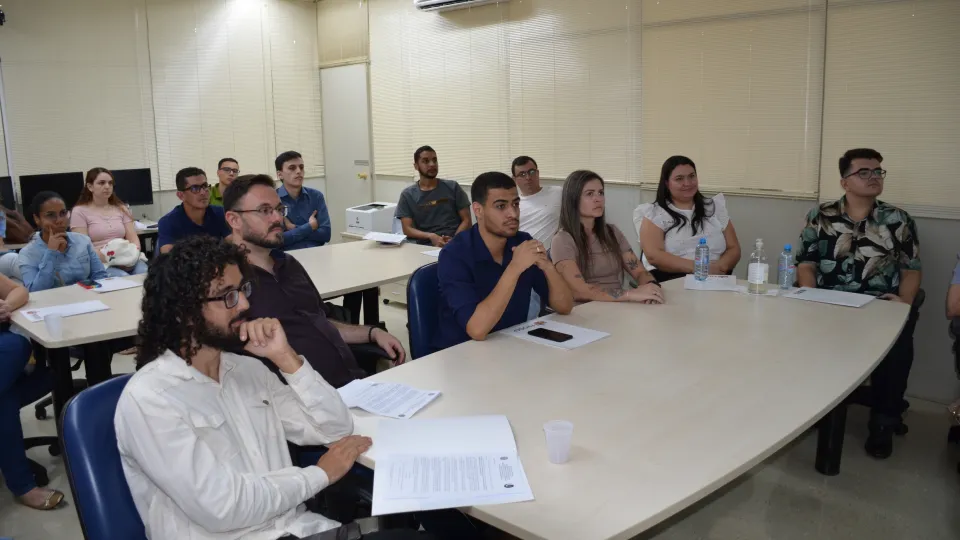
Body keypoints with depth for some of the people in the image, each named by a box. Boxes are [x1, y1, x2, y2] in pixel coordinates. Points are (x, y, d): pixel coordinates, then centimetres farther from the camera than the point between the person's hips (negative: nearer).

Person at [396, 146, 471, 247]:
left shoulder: (453, 187, 13)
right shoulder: (407, 194, 12)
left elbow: (466, 221, 8)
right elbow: (407, 229, 3)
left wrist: (454, 240, -11)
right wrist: (431, 236, -15)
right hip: (426, 246, 0)